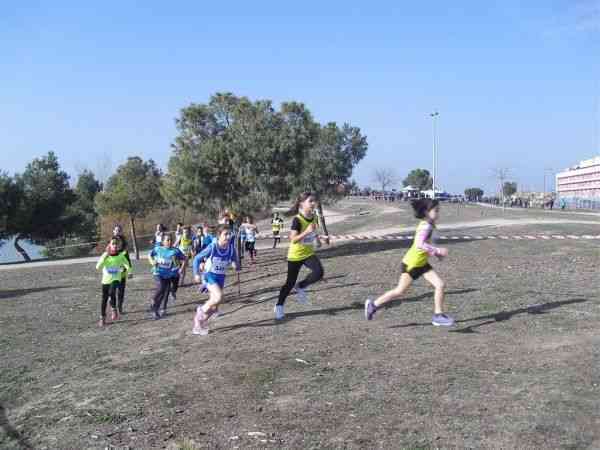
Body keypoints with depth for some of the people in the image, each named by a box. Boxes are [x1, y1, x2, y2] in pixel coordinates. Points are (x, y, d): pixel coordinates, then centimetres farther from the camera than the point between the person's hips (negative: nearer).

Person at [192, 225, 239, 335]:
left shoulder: (231, 249, -10)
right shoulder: (212, 247, -20)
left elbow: (235, 264, 0)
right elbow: (197, 258, -9)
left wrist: (235, 265, -23)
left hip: (221, 278, 5)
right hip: (210, 276, -4)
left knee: (214, 307, 8)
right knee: (219, 297, -28)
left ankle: (198, 324, 32)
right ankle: (201, 310, 0)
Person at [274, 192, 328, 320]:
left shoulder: (313, 217, -3)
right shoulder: (297, 220, -23)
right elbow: (293, 239, -30)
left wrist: (317, 237, 3)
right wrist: (307, 231, -39)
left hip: (309, 253, 5)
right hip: (295, 255, -5)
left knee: (319, 272, -22)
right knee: (290, 283, 5)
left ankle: (301, 287, 5)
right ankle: (279, 306, 27)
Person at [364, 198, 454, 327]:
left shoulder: (428, 225, 7)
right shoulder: (425, 226, -21)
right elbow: (420, 245, -34)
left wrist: (437, 253, 8)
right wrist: (438, 251, -30)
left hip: (422, 263, 9)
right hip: (411, 263, -9)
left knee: (440, 285, -1)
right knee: (400, 291, 1)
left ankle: (438, 315, 6)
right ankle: (373, 305, 16)